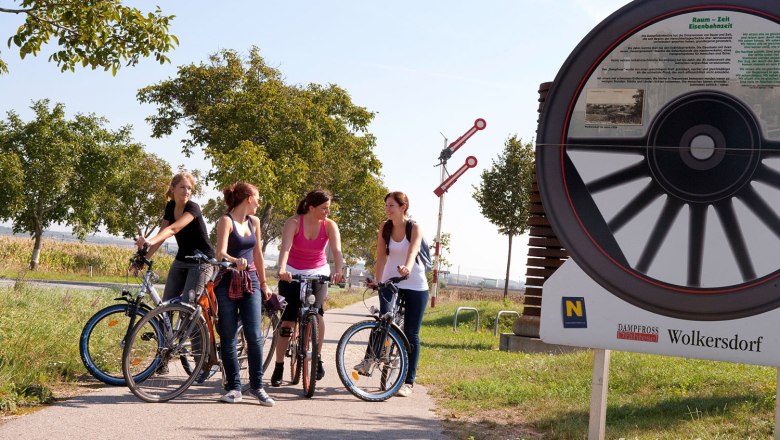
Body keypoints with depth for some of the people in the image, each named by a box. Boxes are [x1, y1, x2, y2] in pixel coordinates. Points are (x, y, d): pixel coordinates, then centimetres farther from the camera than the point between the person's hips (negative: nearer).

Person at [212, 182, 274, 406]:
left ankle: (257, 386, 4)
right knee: (228, 337, 1)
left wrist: (263, 283, 20)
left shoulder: (254, 222, 12)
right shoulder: (226, 221, -7)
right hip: (228, 282, -4)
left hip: (251, 282, 5)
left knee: (254, 335, -5)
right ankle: (234, 387, 9)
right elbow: (220, 253, -19)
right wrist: (235, 261, -39)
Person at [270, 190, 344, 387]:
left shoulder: (330, 226, -12)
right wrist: (282, 270, -50)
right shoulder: (294, 222, -17)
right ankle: (279, 368, 8)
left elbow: (336, 250, -26)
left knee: (316, 312, -24)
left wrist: (338, 272, -45)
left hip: (318, 273, 1)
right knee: (287, 320, -4)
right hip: (292, 274, -1)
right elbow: (285, 247, -31)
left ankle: (318, 359, -6)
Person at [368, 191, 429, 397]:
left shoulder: (414, 228, -10)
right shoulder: (385, 227, 0)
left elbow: (413, 250, -29)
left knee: (411, 334, -1)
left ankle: (409, 382, 4)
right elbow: (381, 256, 0)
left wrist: (407, 268, -49)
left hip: (415, 285, -2)